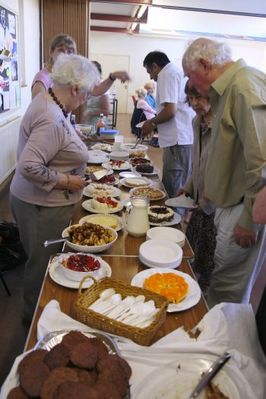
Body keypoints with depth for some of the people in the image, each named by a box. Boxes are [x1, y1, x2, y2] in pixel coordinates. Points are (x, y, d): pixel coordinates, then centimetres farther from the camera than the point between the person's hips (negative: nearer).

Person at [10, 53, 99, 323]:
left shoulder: (46, 99, 5)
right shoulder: (52, 120, -28)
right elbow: (28, 167, -32)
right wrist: (66, 181, -21)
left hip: (41, 202, 10)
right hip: (43, 207, -10)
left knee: (42, 260, 25)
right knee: (43, 264, 11)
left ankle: (36, 310, 47)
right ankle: (36, 317, 37)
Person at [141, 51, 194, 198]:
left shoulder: (166, 74, -6)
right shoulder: (179, 72, 23)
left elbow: (170, 110, -17)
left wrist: (152, 123, -1)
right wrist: (155, 123, 21)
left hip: (177, 141, -10)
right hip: (188, 138, 10)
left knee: (173, 190, -4)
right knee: (183, 187, 15)